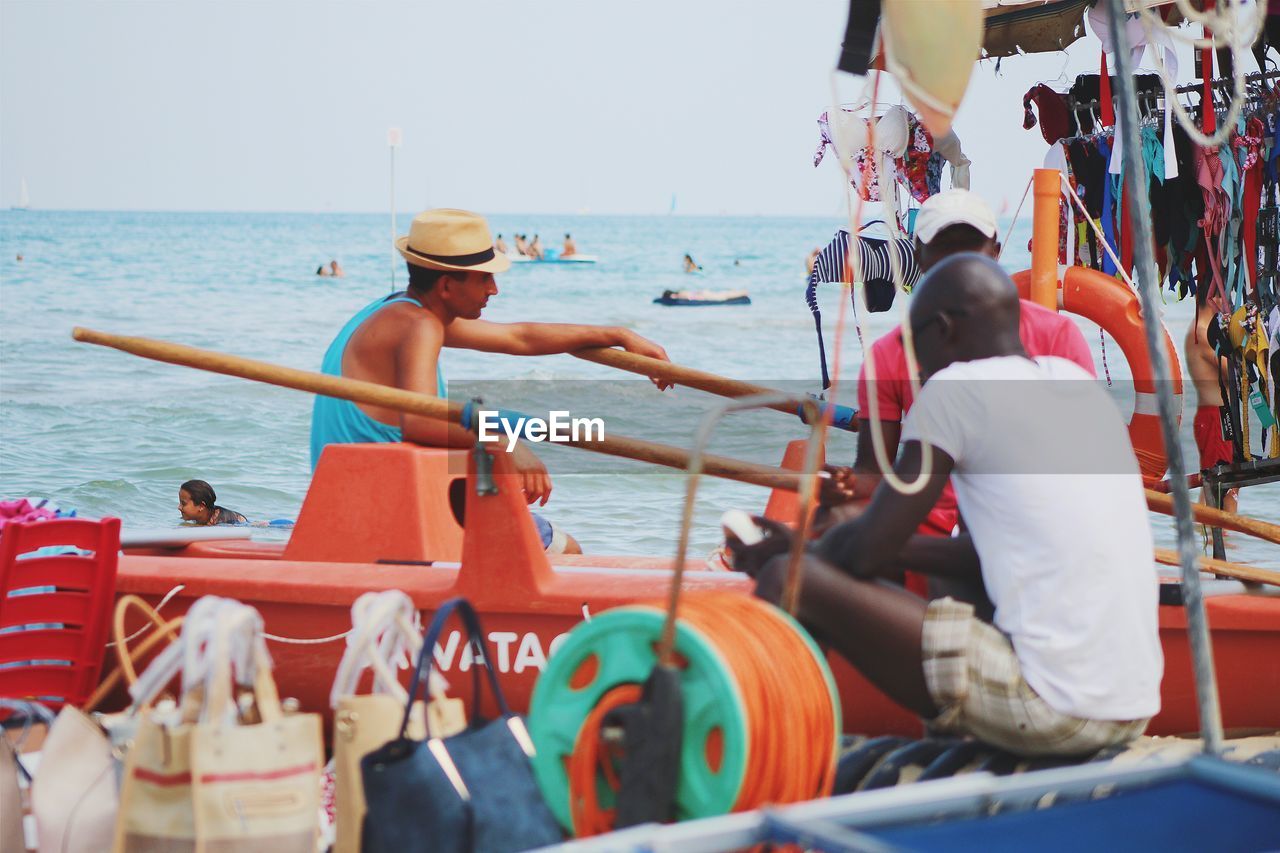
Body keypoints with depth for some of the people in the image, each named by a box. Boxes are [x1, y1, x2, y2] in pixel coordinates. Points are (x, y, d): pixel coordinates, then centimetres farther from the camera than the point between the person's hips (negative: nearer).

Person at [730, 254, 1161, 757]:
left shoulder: (958, 388, -5)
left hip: (1048, 711, -9)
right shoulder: (1073, 381, 18)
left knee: (788, 580, -5)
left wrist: (791, 560, 18)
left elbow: (865, 553, -3)